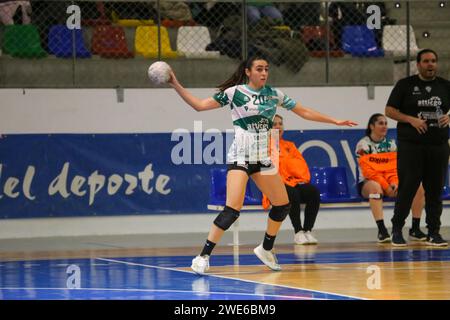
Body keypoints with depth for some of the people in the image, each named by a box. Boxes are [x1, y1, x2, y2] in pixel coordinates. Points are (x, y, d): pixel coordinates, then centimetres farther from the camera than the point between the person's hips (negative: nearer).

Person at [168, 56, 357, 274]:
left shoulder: (274, 94, 8)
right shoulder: (235, 92, -4)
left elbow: (304, 112, 16)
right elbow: (199, 105, -4)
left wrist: (335, 122, 17)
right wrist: (176, 86, -14)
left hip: (263, 158, 6)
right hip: (241, 156, -6)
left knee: (282, 205, 6)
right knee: (232, 210, -18)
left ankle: (266, 248, 28)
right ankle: (203, 256, -13)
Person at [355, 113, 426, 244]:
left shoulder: (391, 144, 11)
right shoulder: (363, 144, -4)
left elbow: (395, 169, 5)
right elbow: (368, 172, -13)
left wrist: (395, 183, -17)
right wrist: (386, 186, -21)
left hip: (390, 184, 5)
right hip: (367, 184, -5)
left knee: (419, 188, -17)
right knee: (375, 187, -42)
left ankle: (415, 229, -16)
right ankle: (381, 230, -48)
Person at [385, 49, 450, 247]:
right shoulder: (405, 85, 3)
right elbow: (390, 111, 0)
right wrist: (411, 120, -14)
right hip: (411, 146, -3)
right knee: (407, 189, -5)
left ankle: (434, 232, 9)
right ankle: (397, 230, 5)